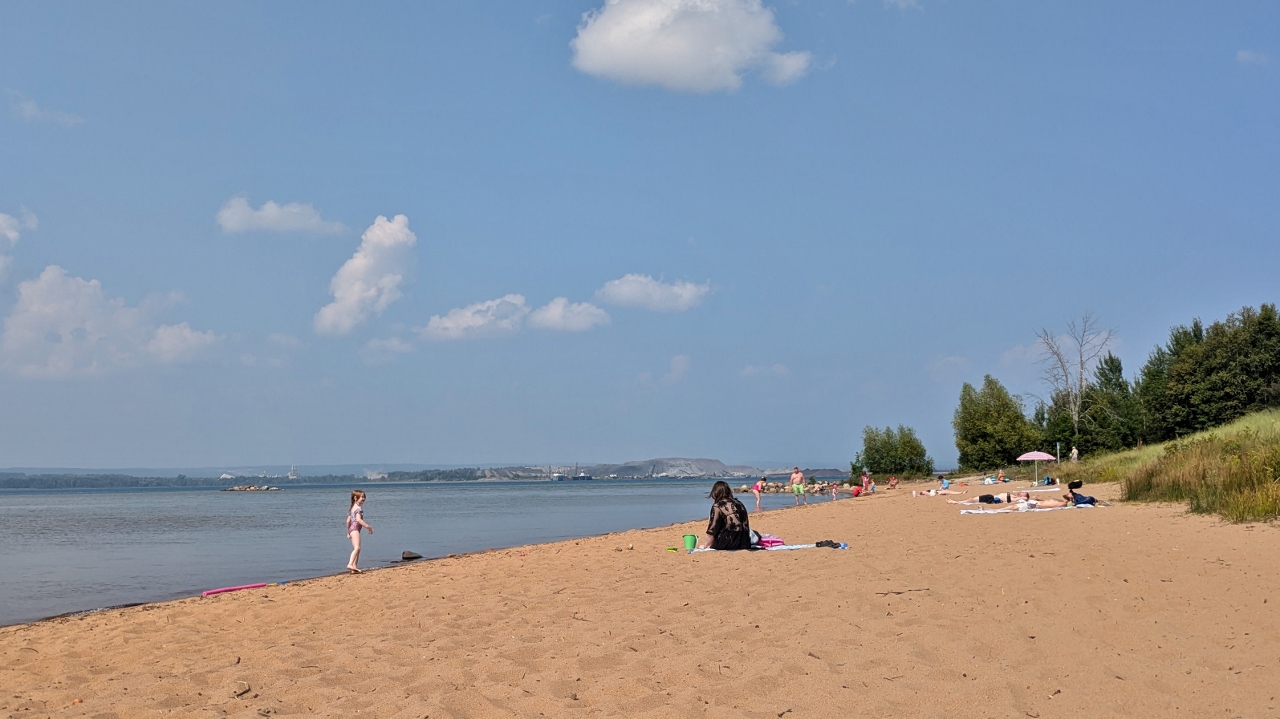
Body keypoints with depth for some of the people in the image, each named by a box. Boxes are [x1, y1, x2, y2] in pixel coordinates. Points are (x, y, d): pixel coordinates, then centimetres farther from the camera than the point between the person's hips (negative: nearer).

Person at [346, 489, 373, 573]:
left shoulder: (352, 508, 21)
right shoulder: (359, 508, -9)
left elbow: (348, 521, 23)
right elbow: (358, 519, -21)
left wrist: (348, 532, 30)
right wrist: (368, 526, -20)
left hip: (351, 529, 11)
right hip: (355, 528, -11)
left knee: (357, 549, 13)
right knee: (357, 548, -23)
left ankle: (354, 567, 11)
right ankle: (350, 564, -37)